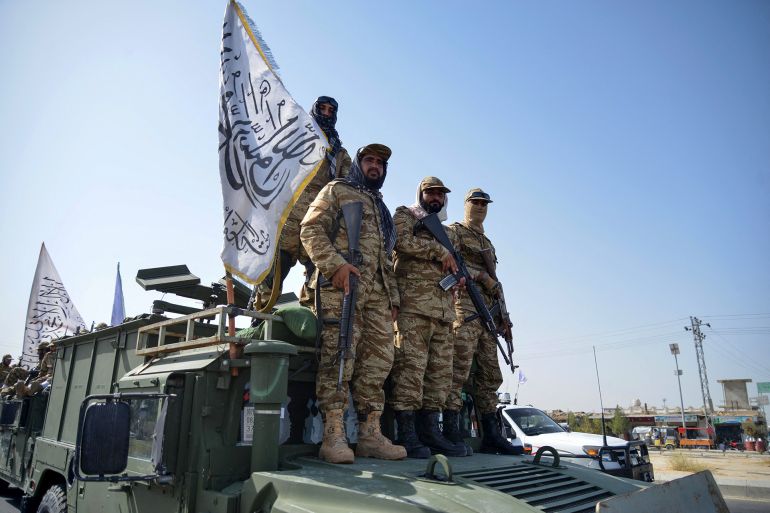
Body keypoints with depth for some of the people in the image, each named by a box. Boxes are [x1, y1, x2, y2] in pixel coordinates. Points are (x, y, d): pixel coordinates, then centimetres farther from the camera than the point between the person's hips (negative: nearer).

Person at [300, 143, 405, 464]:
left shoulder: (382, 210, 33)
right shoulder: (337, 190, 14)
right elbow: (311, 228, -1)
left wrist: (393, 297, 17)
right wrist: (336, 264, -16)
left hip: (377, 290, 7)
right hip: (342, 284, -6)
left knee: (378, 359, -1)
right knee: (339, 354, -14)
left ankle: (370, 434, 4)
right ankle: (333, 435, -12)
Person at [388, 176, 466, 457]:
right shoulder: (405, 215, 12)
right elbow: (403, 241, -9)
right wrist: (440, 251, -5)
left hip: (443, 309, 7)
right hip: (414, 305, -7)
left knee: (441, 369, 4)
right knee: (411, 366, -12)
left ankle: (429, 431, 9)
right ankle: (405, 433, -8)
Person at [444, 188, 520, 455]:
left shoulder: (488, 243, 29)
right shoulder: (455, 231, 8)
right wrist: (482, 276, -13)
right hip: (464, 306, -8)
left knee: (491, 375, 6)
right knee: (459, 368, -15)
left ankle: (491, 435, 11)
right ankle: (450, 432, -13)